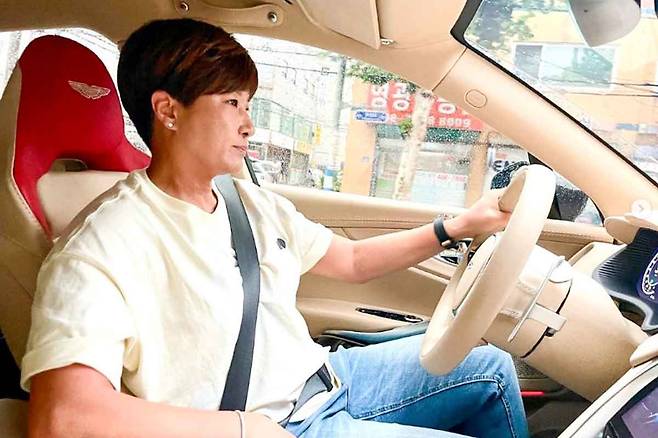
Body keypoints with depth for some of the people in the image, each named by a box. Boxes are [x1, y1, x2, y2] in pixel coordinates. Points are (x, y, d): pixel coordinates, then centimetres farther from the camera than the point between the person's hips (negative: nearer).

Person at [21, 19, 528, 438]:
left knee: (490, 368, 11)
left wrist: (457, 226, 6)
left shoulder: (255, 203, 5)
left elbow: (353, 260, 14)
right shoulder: (103, 247, -21)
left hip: (323, 378, 8)